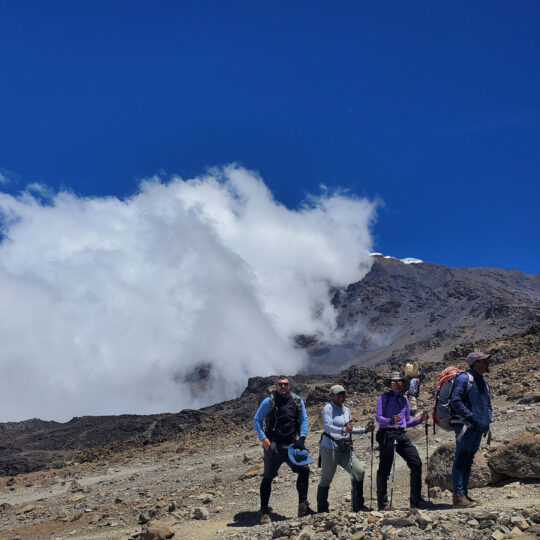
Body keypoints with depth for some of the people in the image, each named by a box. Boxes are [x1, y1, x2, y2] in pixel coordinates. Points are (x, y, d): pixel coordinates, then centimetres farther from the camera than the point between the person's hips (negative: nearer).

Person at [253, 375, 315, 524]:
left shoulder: (297, 401, 4)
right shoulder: (268, 402, -4)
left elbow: (304, 420, 12)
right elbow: (257, 420, 2)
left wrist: (302, 438, -1)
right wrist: (263, 438, -10)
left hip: (292, 444, 3)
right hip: (273, 445, -3)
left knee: (304, 469, -11)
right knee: (268, 477, 2)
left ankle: (303, 507, -3)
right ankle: (264, 512, 14)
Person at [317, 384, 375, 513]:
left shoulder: (346, 410, 15)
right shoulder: (328, 408, -8)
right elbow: (328, 427, -23)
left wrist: (365, 429, 13)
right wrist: (344, 430, -38)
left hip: (345, 449, 7)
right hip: (330, 448, -7)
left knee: (359, 471, -2)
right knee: (326, 479, -1)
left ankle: (357, 506, 10)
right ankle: (322, 509, 13)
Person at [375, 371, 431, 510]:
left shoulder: (404, 400, 18)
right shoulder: (384, 397, 2)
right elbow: (379, 417, -7)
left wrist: (420, 420, 7)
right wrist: (391, 421, -26)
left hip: (402, 436, 5)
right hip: (387, 435, -5)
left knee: (416, 463, -6)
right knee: (384, 469, -1)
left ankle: (416, 500, 2)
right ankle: (383, 503, 8)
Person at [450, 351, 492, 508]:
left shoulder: (483, 382, 19)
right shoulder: (464, 378, -9)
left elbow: (488, 405, 27)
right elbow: (455, 401, -17)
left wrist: (487, 421, 10)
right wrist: (472, 417, -20)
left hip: (478, 428, 9)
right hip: (465, 426, -9)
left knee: (468, 461, 12)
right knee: (461, 460, -9)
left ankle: (464, 494, 17)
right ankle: (458, 495, -10)